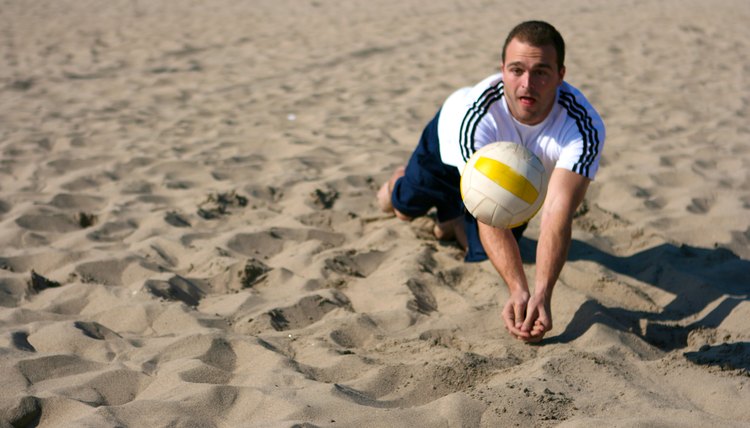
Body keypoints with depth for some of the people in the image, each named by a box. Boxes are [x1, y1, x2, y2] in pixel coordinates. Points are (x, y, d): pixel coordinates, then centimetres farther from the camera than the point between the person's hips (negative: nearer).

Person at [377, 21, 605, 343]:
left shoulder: (584, 128, -44)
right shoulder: (474, 114, -47)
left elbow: (557, 215, -53)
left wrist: (542, 296, -67)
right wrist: (518, 290, -63)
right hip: (452, 141, -1)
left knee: (481, 252, 7)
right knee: (405, 206, 22)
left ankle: (451, 220, 41)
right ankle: (399, 181, 59)